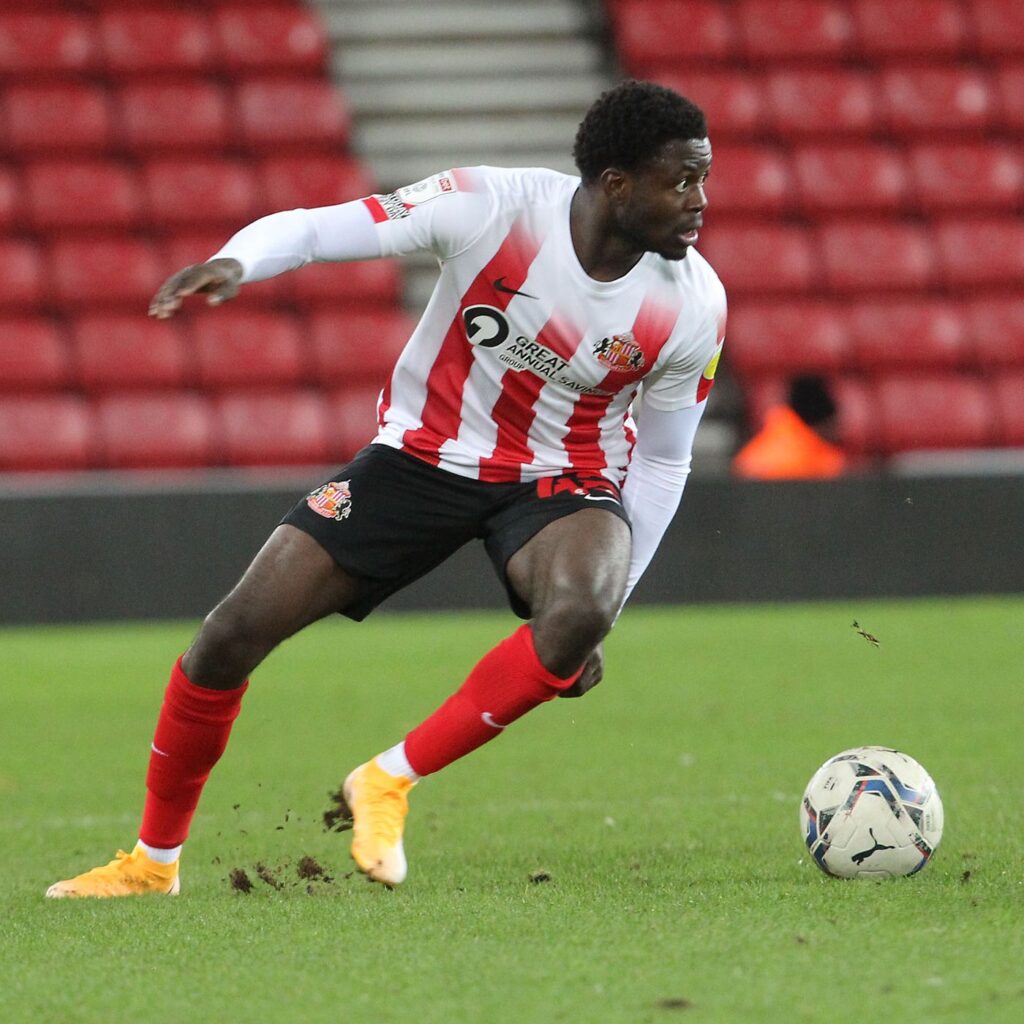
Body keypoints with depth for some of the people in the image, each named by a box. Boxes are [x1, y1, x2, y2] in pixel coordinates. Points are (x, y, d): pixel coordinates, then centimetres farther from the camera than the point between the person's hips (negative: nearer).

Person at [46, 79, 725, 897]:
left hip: (561, 481, 0)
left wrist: (600, 618, -1)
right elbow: (317, 229, -17)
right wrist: (235, 262, -40)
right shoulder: (491, 207, -22)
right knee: (235, 630, -7)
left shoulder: (694, 306, -15)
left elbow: (662, 461, 0)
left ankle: (390, 783, -16)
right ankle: (154, 860, 15)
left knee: (577, 616, -35)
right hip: (426, 454, 0)